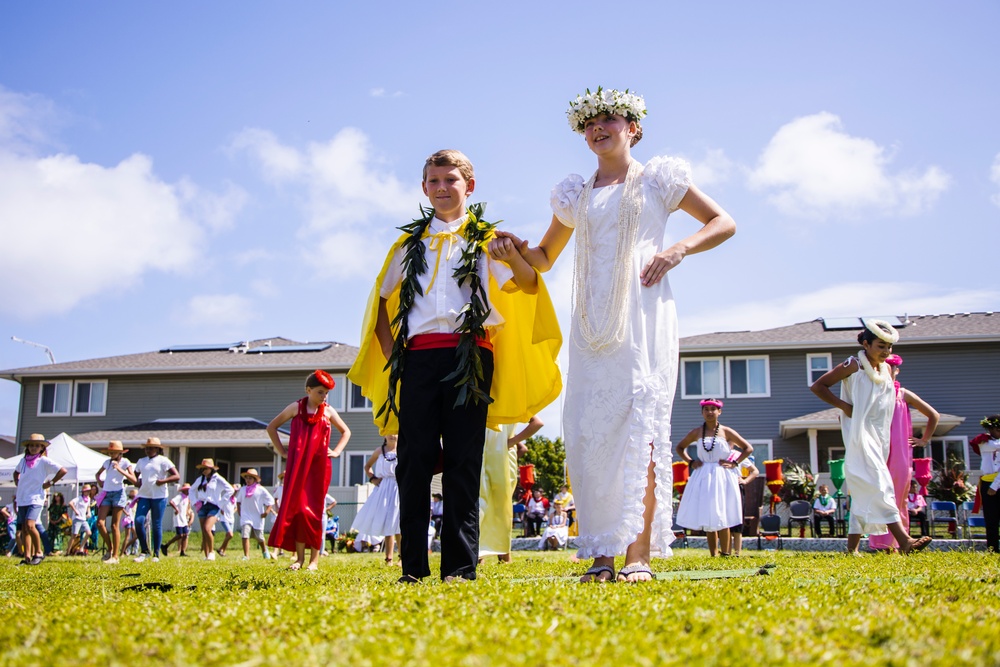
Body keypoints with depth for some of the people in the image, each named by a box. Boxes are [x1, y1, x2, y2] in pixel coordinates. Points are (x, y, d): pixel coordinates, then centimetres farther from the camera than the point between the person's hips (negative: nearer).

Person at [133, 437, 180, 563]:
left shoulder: (163, 461, 0)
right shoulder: (141, 461, 15)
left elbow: (177, 476, -5)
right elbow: (135, 475, 30)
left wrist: (163, 481, -19)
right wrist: (137, 482, 8)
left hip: (159, 496, -4)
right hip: (144, 495, 4)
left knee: (156, 525, 0)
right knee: (138, 521, -11)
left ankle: (156, 554, 9)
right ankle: (144, 551, 0)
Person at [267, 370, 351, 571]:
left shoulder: (328, 411, 7)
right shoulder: (296, 407, 4)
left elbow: (346, 431, 22)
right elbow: (271, 427, 11)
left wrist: (336, 451, 9)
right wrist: (281, 451, 5)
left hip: (319, 466, 0)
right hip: (297, 466, 0)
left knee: (314, 510, 0)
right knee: (296, 507, -3)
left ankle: (314, 558, 5)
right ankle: (300, 557, 3)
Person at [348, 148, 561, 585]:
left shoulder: (486, 240, 12)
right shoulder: (410, 243, 19)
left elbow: (528, 286, -1)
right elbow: (381, 299, 23)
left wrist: (514, 256, -22)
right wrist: (390, 352, 11)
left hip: (469, 355, -2)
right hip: (419, 355, 2)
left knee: (463, 461, -3)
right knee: (415, 459, -2)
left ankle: (460, 568, -2)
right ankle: (413, 567, 3)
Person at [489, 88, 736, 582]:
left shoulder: (658, 179, 11)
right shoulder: (576, 195, 21)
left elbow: (724, 223, 12)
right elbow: (545, 259, 28)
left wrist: (679, 249, -6)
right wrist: (517, 247, 6)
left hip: (642, 313, -4)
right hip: (592, 320, 4)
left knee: (640, 419, -14)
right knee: (588, 426, -6)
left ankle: (639, 552, -14)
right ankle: (602, 552, -3)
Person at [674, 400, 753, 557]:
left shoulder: (726, 432, 1)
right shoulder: (697, 432, 8)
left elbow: (748, 448, 6)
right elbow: (680, 447, 22)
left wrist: (734, 463, -3)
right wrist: (690, 462, 8)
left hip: (722, 477, -3)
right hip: (703, 477, 3)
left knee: (722, 517, -4)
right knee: (707, 517, 2)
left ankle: (725, 554, 1)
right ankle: (713, 555, 8)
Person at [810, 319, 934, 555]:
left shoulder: (886, 370, 13)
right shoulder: (854, 366, -7)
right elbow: (817, 386, -8)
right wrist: (844, 406, -12)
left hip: (879, 436, 8)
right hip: (860, 436, -8)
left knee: (864, 493, 8)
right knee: (879, 485, -17)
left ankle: (852, 546, 13)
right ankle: (904, 540, -26)